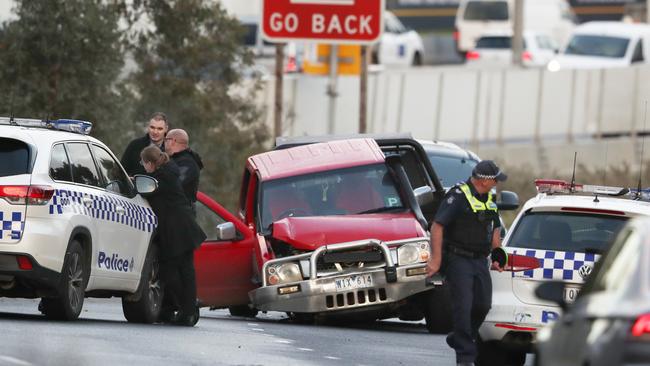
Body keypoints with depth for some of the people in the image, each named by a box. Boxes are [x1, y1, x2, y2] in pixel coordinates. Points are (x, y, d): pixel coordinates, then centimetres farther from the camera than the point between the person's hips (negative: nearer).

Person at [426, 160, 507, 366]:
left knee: (483, 305, 5)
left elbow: (495, 230, 26)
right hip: (458, 259, -8)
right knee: (463, 306, -10)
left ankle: (458, 339, 27)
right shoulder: (458, 196, -14)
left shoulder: (489, 199, 13)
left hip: (480, 260, 8)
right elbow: (437, 226, -17)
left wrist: (497, 258, 22)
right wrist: (436, 260, -20)